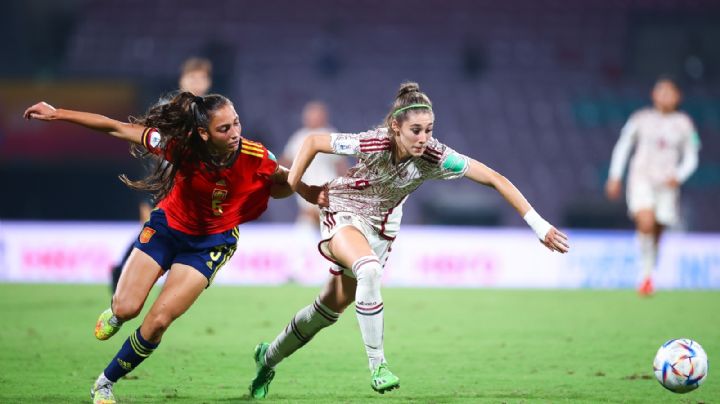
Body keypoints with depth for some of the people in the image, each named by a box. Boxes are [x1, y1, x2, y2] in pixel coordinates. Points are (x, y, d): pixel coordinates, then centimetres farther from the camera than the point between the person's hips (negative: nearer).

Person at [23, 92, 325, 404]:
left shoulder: (255, 157, -27)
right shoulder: (181, 146, -29)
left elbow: (283, 182, -6)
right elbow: (117, 129, -22)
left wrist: (312, 193, -29)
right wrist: (57, 114, -22)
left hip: (211, 243, 0)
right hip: (168, 226, 0)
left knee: (158, 321, -10)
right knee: (126, 308, -7)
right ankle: (115, 313, 36)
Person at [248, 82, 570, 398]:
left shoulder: (434, 157, -26)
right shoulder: (372, 145, -32)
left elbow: (496, 179, -27)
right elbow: (313, 141, -17)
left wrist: (538, 224, -32)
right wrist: (289, 186, -17)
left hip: (381, 226, 4)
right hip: (343, 213, -4)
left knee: (331, 307, 11)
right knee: (369, 270, -35)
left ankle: (268, 357, 33)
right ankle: (377, 365, -24)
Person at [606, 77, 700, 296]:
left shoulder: (684, 124, 5)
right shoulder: (641, 119, 2)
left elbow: (691, 158, 10)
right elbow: (622, 147, 9)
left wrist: (679, 176, -8)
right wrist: (615, 177, 3)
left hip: (667, 184, 2)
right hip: (641, 178, -2)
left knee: (656, 234, 4)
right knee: (646, 223, -25)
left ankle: (646, 278, 24)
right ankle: (646, 273, -14)